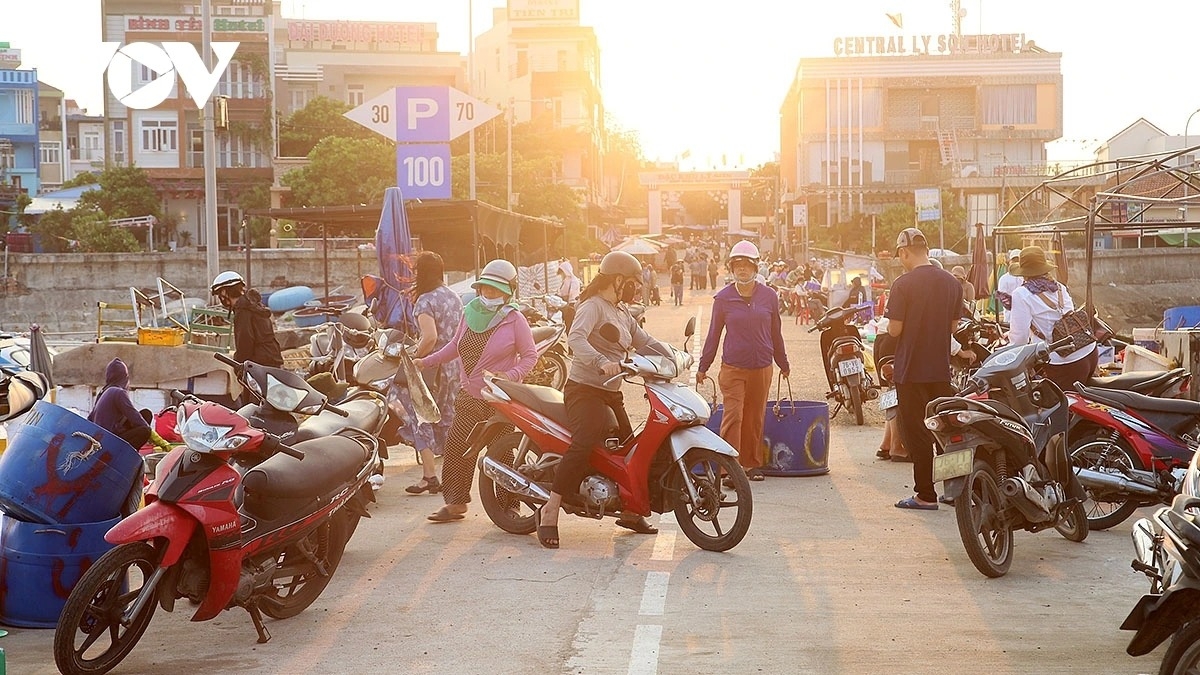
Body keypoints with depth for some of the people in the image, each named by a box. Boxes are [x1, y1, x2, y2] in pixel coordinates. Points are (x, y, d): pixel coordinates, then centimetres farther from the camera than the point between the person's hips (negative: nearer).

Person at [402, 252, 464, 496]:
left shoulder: (425, 300, -14)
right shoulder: (454, 297, 10)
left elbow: (430, 337, -26)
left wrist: (414, 358, -14)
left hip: (432, 365, -7)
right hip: (455, 366, 7)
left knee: (422, 420, 1)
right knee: (447, 421, 15)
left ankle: (429, 476, -2)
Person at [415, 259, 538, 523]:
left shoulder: (515, 319, -7)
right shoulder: (470, 312, 8)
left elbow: (530, 355, -5)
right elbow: (456, 345, 21)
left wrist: (511, 376, -21)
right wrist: (428, 361, 18)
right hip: (469, 397, 6)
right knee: (456, 446, 4)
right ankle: (456, 501, 14)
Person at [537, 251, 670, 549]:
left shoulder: (623, 312, 19)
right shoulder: (593, 306, -11)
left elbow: (644, 341, 19)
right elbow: (575, 338, -27)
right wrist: (601, 362, -42)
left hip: (611, 393, 10)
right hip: (585, 390, -10)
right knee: (584, 444, -27)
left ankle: (630, 511, 29)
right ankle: (550, 512, -24)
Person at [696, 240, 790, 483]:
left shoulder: (769, 296, 3)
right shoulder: (723, 298, 0)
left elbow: (775, 333, 12)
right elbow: (713, 334, 6)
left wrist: (783, 364, 18)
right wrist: (703, 367, 7)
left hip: (761, 368, 2)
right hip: (732, 368, -2)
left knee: (755, 418, 10)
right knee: (733, 416, -10)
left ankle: (752, 463, 21)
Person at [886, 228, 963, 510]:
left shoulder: (904, 284, -15)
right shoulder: (952, 282, 4)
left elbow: (894, 330, -15)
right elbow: (953, 325, 11)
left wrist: (890, 321, 6)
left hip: (912, 370, -5)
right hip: (942, 369, 6)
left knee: (916, 431, 2)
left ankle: (926, 494, 3)